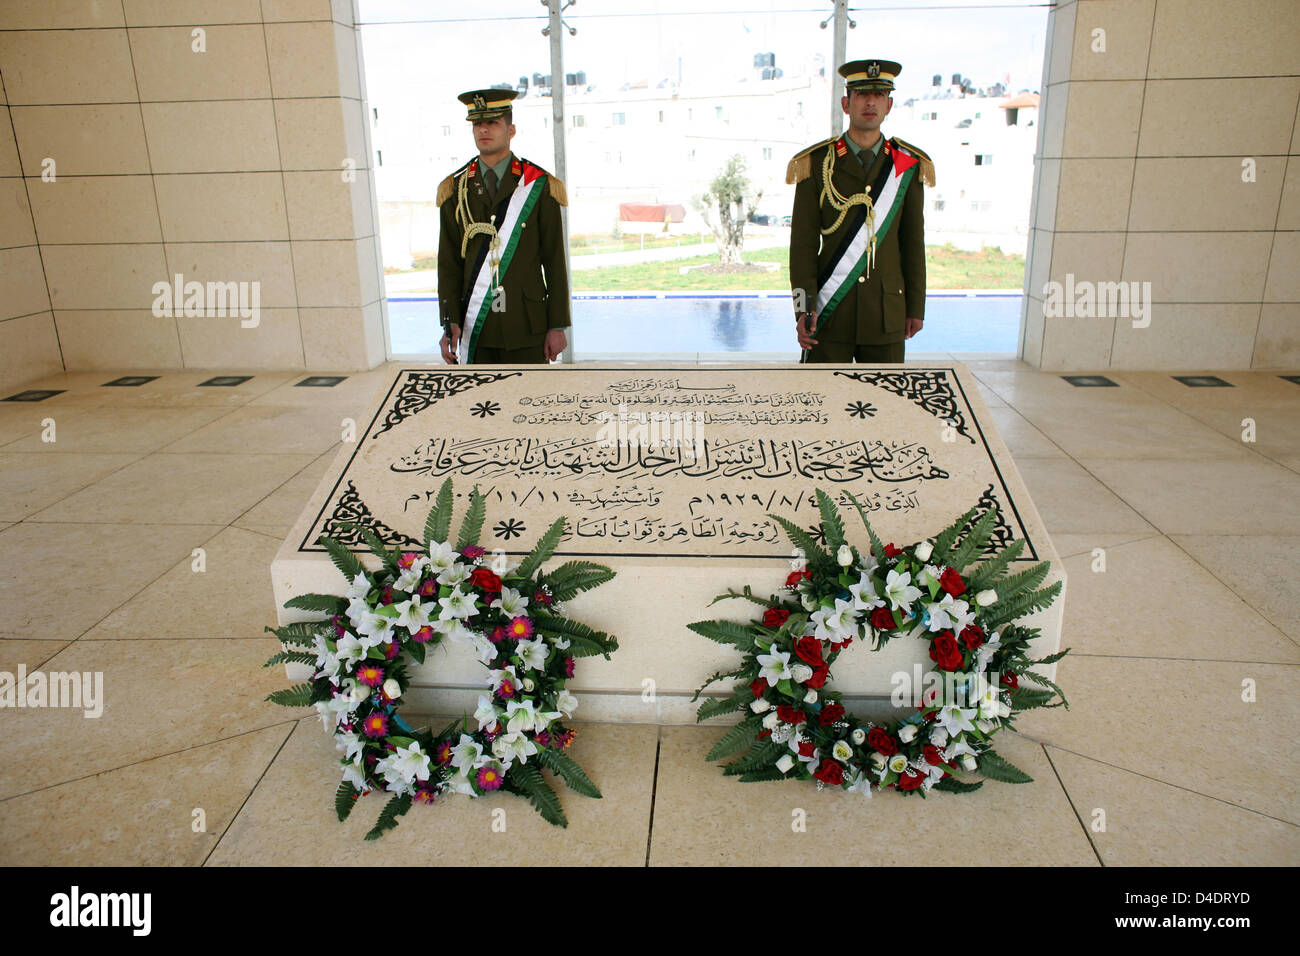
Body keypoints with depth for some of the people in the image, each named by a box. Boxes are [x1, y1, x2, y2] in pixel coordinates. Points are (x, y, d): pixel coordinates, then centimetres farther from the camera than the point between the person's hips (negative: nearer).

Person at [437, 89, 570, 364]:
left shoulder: (539, 186, 0)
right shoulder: (455, 189, 7)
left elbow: (555, 262, -1)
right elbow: (448, 263, 6)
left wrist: (557, 326, -5)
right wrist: (450, 323, -5)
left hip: (526, 324, -2)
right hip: (475, 326, 2)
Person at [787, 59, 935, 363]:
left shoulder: (908, 165, 7)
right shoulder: (817, 164, 0)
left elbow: (913, 242, 9)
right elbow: (803, 243, -4)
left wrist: (916, 307, 7)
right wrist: (804, 309, -12)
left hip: (887, 313, 2)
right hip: (831, 312, -2)